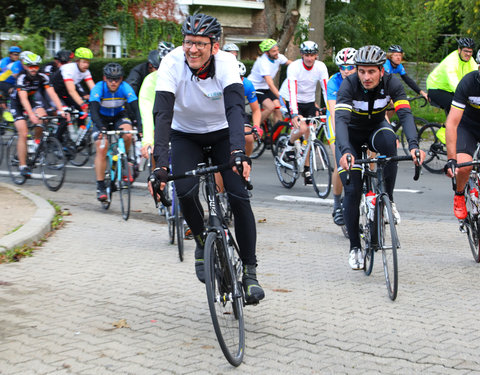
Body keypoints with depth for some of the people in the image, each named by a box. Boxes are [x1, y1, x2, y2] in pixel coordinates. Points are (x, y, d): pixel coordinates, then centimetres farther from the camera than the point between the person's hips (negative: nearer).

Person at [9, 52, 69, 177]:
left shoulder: (42, 77, -18)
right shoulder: (21, 78, -28)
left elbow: (52, 94, -25)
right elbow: (23, 99, -38)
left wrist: (61, 110, -38)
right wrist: (31, 115, -51)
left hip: (32, 100, 3)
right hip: (17, 104, -3)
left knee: (42, 116, -28)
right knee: (23, 133, -16)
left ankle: (37, 142, -2)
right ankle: (22, 165, -8)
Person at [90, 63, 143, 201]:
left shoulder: (126, 88, -24)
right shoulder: (98, 88, -28)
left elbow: (135, 108, -31)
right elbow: (94, 111, -37)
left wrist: (140, 127, -47)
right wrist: (101, 128, -54)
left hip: (119, 116, 1)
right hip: (101, 119, -1)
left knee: (128, 135, -30)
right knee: (102, 149, -16)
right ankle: (100, 187, -9)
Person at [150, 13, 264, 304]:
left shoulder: (226, 63, -27)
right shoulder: (172, 64, -26)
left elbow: (236, 108, -39)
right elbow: (162, 114, -33)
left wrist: (239, 152, -55)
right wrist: (161, 163, -45)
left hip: (222, 132, 0)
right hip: (186, 135, 0)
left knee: (239, 196, -16)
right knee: (185, 190, -25)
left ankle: (250, 271, -3)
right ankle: (203, 241, 5)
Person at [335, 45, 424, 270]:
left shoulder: (391, 84, -23)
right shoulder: (349, 85, -29)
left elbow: (405, 114, -34)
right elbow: (341, 119, -42)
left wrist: (413, 145, -52)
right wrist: (346, 151, -60)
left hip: (376, 127, 1)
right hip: (351, 135, -1)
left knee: (389, 141, -36)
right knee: (352, 190, -11)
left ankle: (388, 199, -18)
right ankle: (354, 247, 5)